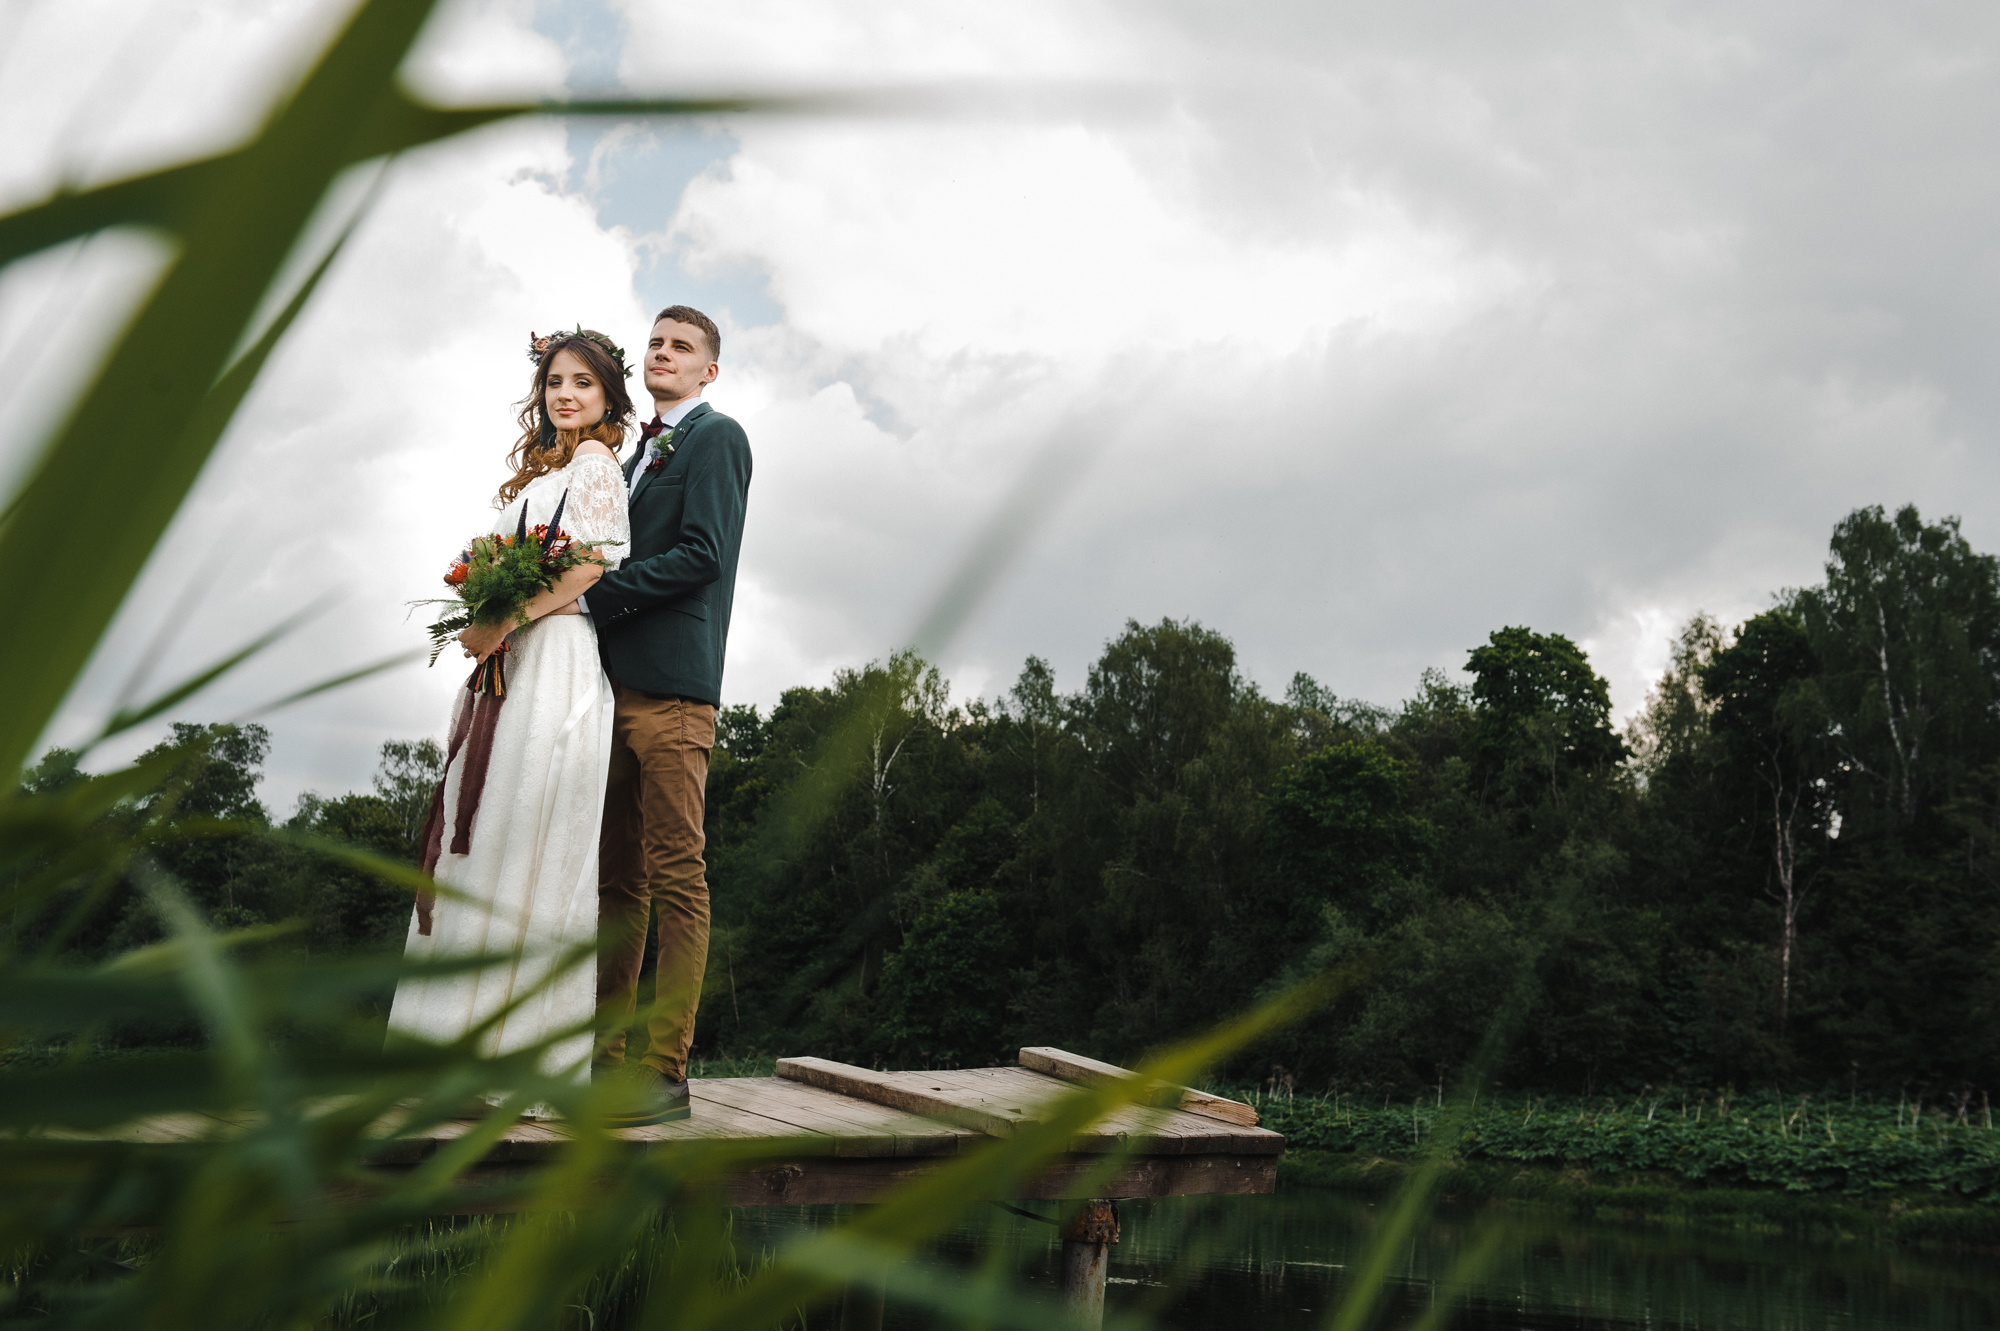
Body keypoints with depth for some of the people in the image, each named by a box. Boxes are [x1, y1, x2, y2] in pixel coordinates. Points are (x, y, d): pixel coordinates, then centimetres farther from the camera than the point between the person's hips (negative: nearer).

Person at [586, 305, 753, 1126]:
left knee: (676, 879, -7)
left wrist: (592, 592, -13)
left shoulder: (715, 436, 1)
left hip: (672, 686, -8)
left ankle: (665, 1069, -6)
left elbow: (702, 555, -12)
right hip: (617, 685, 9)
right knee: (617, 880, 9)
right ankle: (605, 1056, 14)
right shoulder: (639, 452, 26)